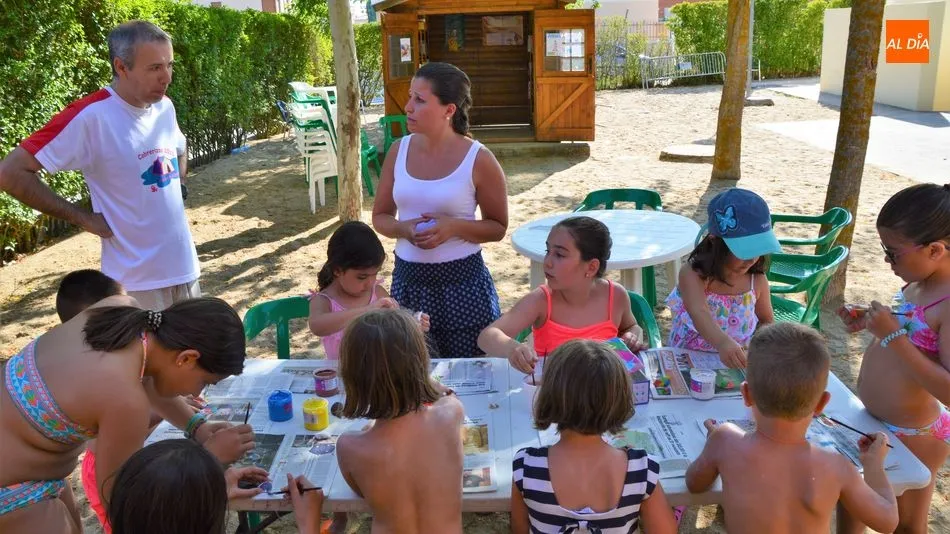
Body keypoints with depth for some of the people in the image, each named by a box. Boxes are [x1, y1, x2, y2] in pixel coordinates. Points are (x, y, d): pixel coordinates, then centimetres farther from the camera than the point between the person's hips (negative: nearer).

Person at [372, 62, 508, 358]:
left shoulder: (479, 160, -10)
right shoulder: (399, 150, 1)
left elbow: (498, 228, -2)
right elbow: (380, 217, 10)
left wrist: (454, 227, -19)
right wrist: (403, 228, -12)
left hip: (463, 281, -3)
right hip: (408, 279, 3)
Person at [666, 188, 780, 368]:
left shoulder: (757, 280, -2)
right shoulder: (693, 275, -17)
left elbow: (766, 320, 14)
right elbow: (699, 314, -35)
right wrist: (722, 343, -54)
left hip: (739, 363, 4)